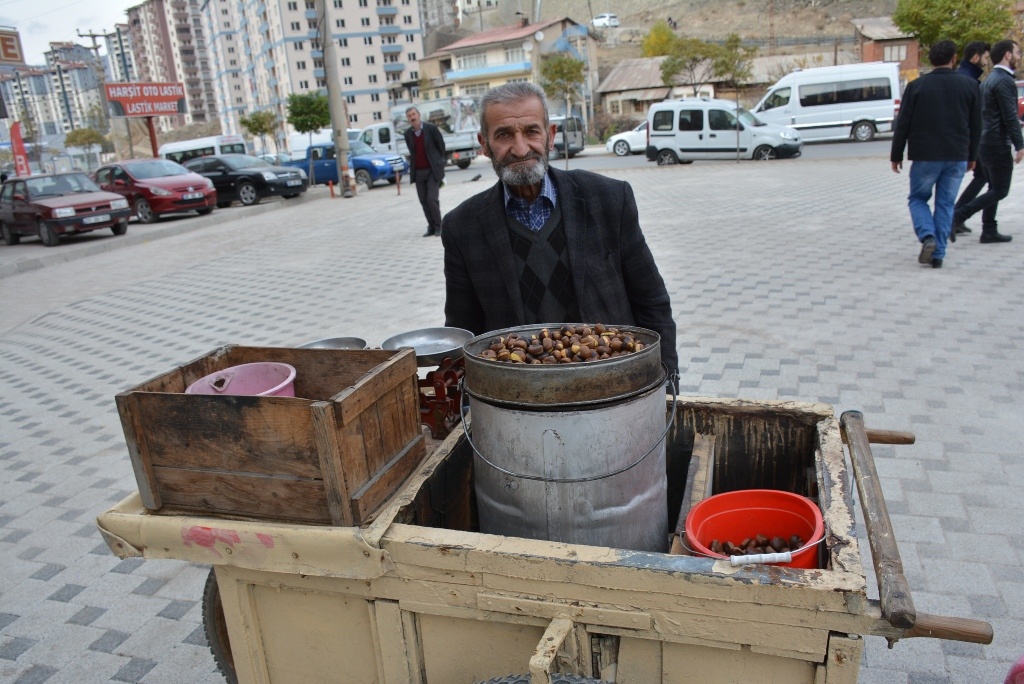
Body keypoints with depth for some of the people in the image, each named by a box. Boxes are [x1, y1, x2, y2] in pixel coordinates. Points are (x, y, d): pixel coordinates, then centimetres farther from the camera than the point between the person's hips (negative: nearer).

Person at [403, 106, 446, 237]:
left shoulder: (431, 128, -6)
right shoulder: (408, 133, 6)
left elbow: (441, 145, 2)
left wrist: (438, 162, 7)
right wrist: (415, 166, 12)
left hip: (432, 170, -4)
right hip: (418, 172, 4)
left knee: (432, 199, -11)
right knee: (424, 201, 4)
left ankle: (438, 226, 3)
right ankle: (431, 227, 14)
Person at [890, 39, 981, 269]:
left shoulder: (916, 86, -4)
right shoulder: (970, 86, 4)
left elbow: (902, 125, -4)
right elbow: (976, 126, 9)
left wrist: (896, 155, 5)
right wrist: (971, 156, 20)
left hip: (925, 156, -2)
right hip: (957, 157, 2)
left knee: (917, 198, 13)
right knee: (945, 204, 9)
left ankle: (928, 237, -12)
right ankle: (938, 254, 7)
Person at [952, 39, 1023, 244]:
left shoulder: (989, 80, 15)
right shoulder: (1004, 81, -15)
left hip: (985, 142, 10)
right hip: (998, 145, -10)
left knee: (994, 188, 14)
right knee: (1000, 191, -5)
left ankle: (989, 231, 16)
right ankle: (956, 217, -12)